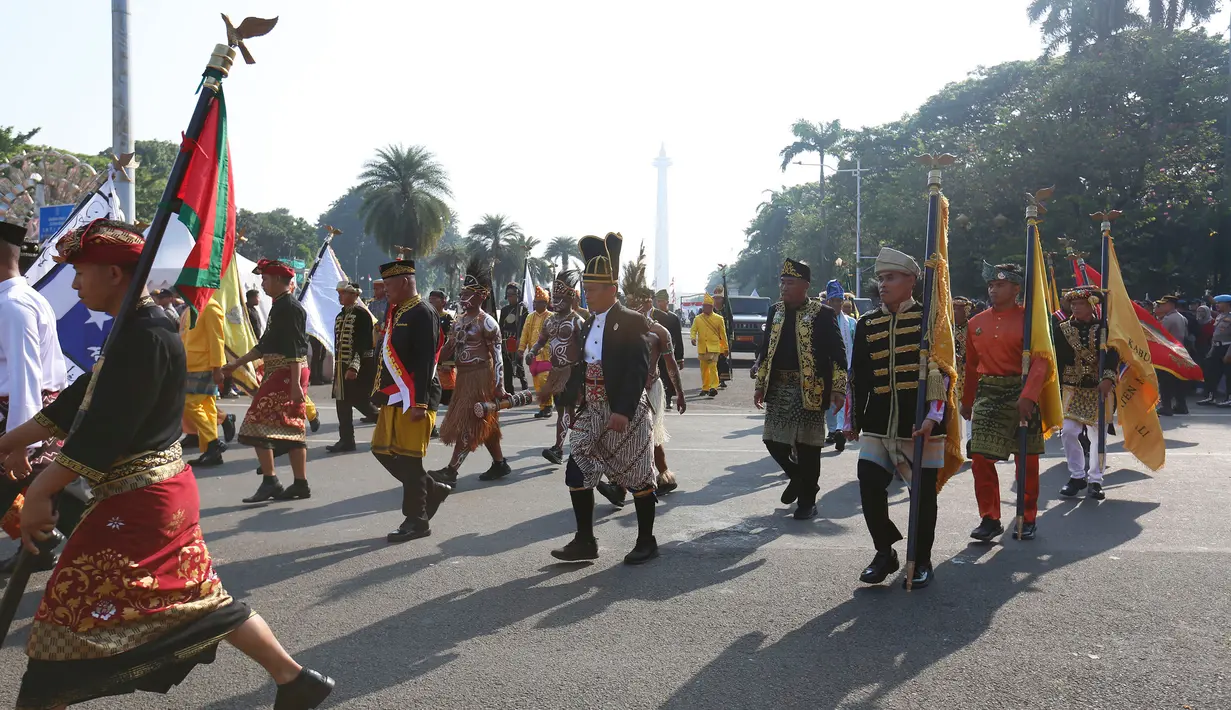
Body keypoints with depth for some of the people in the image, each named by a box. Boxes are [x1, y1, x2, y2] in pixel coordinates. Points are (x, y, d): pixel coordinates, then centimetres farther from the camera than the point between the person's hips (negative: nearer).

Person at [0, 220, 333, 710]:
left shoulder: (145, 338, -20)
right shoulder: (139, 329, 12)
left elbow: (102, 432, -24)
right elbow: (80, 402, 18)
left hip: (138, 503, -10)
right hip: (159, 489, 10)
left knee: (72, 619, 3)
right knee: (198, 597, 16)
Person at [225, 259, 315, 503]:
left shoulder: (290, 307, -14)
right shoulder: (279, 306, 17)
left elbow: (296, 349, -20)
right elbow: (266, 345, 23)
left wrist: (295, 384, -24)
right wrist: (237, 364, 26)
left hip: (286, 373, -10)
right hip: (278, 373, 10)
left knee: (258, 424, -8)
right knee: (292, 429, 10)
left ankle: (270, 481, -6)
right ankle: (300, 484, 14)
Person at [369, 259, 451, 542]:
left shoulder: (422, 314, -13)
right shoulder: (397, 312, 15)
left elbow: (425, 362, -19)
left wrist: (420, 403, -22)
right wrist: (383, 395, 19)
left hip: (414, 399, -10)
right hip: (395, 399, 10)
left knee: (408, 457, -4)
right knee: (383, 451, 13)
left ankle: (417, 520, 8)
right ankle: (432, 490, 25)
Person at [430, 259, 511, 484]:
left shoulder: (487, 323, -12)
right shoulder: (460, 321, 12)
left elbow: (497, 356, -15)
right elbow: (449, 349, 14)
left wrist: (499, 387, -20)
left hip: (480, 377, -8)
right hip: (464, 377, 8)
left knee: (467, 424, -8)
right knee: (484, 424, 14)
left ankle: (451, 471, -8)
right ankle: (500, 464, 24)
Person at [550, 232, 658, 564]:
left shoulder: (631, 322, -11)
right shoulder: (589, 325, 12)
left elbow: (639, 369, -19)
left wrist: (623, 411, -26)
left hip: (626, 413, -7)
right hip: (592, 412, 8)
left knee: (638, 478, 4)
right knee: (577, 473, 5)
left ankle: (646, 542, 20)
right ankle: (585, 541, 17)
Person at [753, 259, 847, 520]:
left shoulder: (822, 313, -5)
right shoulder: (775, 311, 10)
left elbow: (838, 352, -7)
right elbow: (765, 350, 15)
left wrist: (838, 388, -13)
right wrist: (760, 385, 13)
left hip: (809, 389, -5)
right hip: (778, 388, 5)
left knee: (807, 445, 2)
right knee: (773, 440, 6)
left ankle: (807, 500, 17)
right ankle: (798, 478, 33)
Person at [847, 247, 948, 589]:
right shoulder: (867, 323, 9)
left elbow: (941, 370, -9)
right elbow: (858, 376, 14)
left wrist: (933, 416, -17)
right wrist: (853, 419, 14)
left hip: (919, 423, -3)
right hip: (877, 423, 4)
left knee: (923, 493, 5)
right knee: (870, 485, -4)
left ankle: (921, 560, 23)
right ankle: (884, 552, 16)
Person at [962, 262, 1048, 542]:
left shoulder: (1029, 319, -5)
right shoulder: (976, 323, 8)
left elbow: (1040, 361, -14)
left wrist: (1028, 396, -28)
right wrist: (967, 402, 20)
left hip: (1020, 395, -3)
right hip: (987, 395, 3)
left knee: (1027, 461, 8)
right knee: (981, 459, -4)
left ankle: (1028, 519, 22)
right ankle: (990, 519, 7)